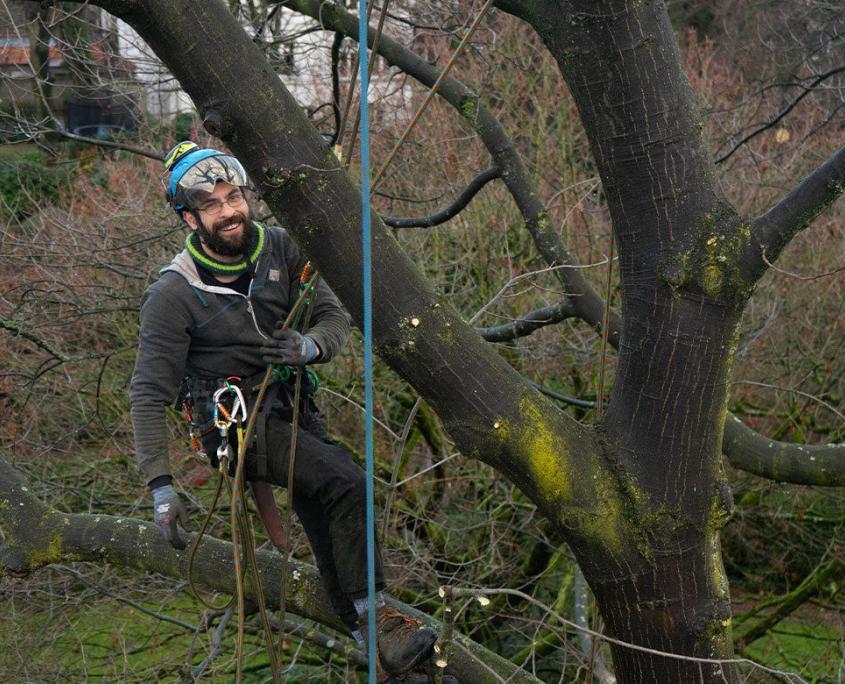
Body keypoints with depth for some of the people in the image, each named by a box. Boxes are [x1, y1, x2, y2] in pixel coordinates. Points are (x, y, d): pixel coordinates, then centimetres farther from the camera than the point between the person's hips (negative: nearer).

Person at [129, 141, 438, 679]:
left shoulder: (279, 248, -2)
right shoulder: (174, 293, -15)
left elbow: (336, 315, 4)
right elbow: (150, 393, -13)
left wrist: (311, 346, -21)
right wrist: (161, 486, -18)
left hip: (291, 407, 5)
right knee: (348, 484, -22)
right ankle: (373, 617, -11)